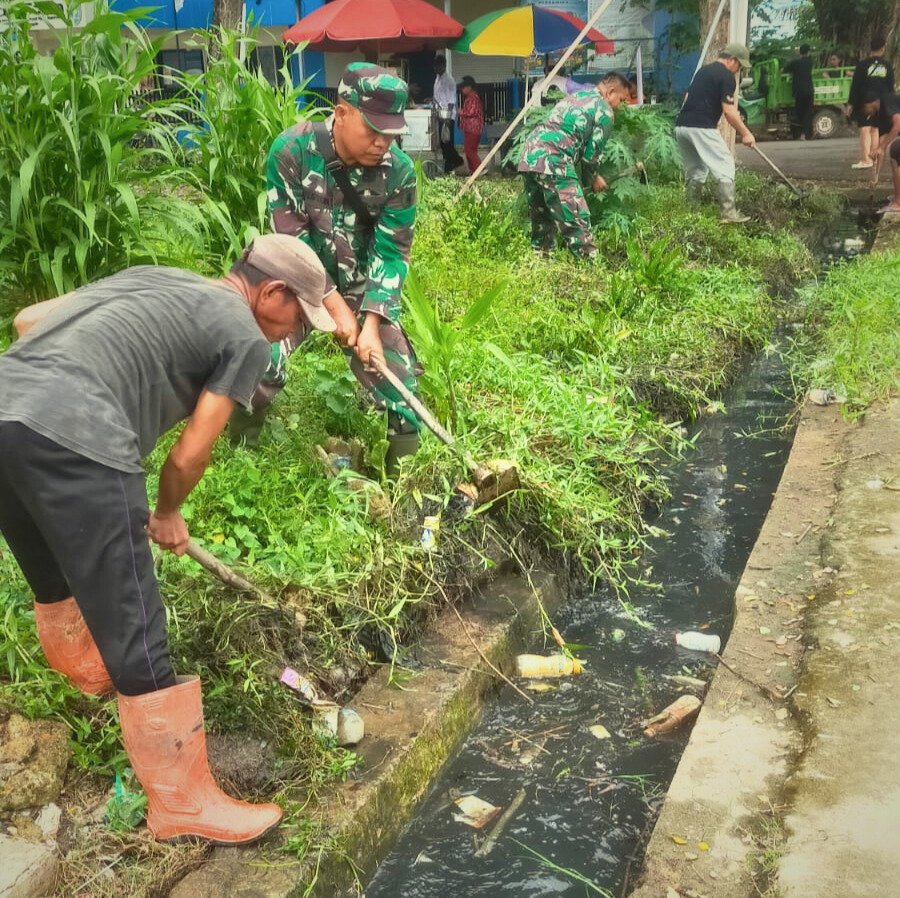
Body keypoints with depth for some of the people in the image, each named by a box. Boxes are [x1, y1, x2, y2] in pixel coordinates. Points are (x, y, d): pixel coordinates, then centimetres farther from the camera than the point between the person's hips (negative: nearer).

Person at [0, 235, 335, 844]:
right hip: (73, 436, -9)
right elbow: (190, 455, 9)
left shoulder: (150, 277, 29)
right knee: (134, 633, 1)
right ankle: (183, 803, 13)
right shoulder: (246, 336, 9)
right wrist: (167, 515, 27)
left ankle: (88, 670, 58)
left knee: (54, 579, 32)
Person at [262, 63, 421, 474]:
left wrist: (372, 323, -21)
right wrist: (335, 305, -20)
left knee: (397, 373, -5)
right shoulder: (292, 150, -19)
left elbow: (391, 252, -10)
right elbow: (290, 237, -18)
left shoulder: (399, 171, -14)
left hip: (363, 286, 2)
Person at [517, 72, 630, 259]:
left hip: (529, 155, 8)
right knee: (576, 219, -6)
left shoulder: (575, 96, 29)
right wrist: (594, 177, 22)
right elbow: (592, 152, 3)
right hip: (553, 161, -8)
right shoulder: (604, 111, 4)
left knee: (541, 218, 19)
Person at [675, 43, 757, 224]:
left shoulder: (703, 70, 22)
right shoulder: (727, 76, -4)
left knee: (695, 170, 20)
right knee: (725, 166, -2)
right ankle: (729, 213, -8)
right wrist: (745, 133, -4)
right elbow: (729, 111, -10)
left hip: (681, 126, 8)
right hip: (702, 128, -8)